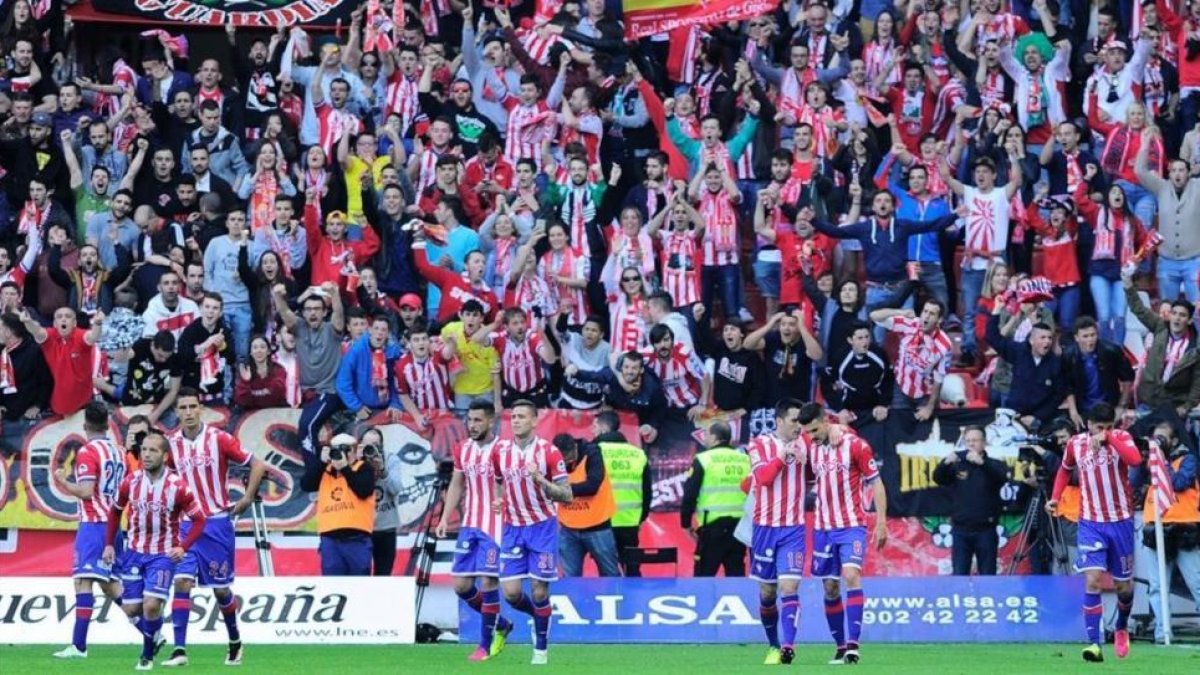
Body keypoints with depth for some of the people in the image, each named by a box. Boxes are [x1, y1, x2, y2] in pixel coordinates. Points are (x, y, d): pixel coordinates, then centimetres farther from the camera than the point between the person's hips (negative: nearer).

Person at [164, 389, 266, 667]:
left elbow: (258, 465, -2)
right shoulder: (172, 445, 3)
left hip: (217, 522, -2)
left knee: (220, 589, 5)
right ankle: (179, 649, -14)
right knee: (182, 581, -13)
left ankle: (235, 641, 28)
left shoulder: (219, 439, -6)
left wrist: (246, 500, -5)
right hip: (185, 525, 2)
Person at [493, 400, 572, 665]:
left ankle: (541, 648, 11)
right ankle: (539, 614, 28)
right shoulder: (500, 451, 3)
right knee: (511, 593, -5)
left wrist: (540, 479, -24)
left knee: (539, 591, -5)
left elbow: (567, 495, -9)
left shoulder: (549, 452, -9)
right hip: (512, 529, 3)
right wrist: (499, 500, 0)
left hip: (543, 527, -3)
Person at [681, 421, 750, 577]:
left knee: (704, 576, -1)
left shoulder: (703, 460, -4)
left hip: (713, 525, -5)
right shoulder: (745, 460, 10)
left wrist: (686, 523, 5)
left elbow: (690, 495, -5)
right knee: (736, 574, 9)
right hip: (739, 526, 5)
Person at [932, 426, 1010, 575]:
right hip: (961, 530, 1)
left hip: (985, 530, -1)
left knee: (987, 578, 4)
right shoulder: (956, 465, 6)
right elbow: (938, 478, -10)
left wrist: (982, 462, -38)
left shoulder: (993, 465, 2)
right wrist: (945, 463, -32)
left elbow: (1003, 477, -19)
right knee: (959, 577, -1)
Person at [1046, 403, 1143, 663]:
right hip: (1090, 522, 0)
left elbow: (1135, 460, -30)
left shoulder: (1121, 438, -8)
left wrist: (1109, 438, -31)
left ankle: (1122, 628, 40)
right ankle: (1094, 643, -20)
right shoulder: (1075, 444, -1)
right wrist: (1055, 497, 8)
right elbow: (1065, 469, 20)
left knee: (1123, 585, 11)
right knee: (1092, 580, -16)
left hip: (1120, 521, 0)